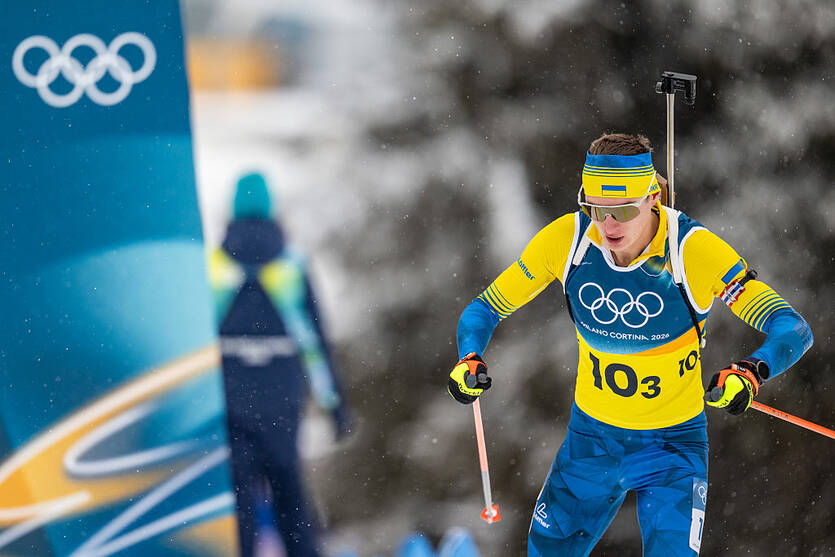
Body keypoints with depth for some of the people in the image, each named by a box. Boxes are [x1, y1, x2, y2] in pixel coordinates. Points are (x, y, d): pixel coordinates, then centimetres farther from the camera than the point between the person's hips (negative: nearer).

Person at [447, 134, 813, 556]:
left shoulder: (692, 250, -26)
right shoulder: (567, 239, -17)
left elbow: (793, 330, -29)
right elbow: (485, 309, -5)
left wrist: (752, 370, -50)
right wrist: (469, 358, -26)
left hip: (672, 445, -3)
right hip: (590, 437, 3)